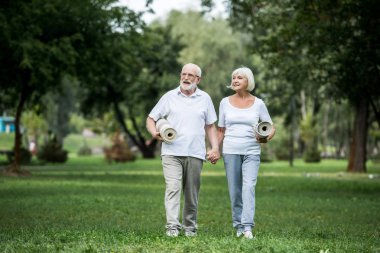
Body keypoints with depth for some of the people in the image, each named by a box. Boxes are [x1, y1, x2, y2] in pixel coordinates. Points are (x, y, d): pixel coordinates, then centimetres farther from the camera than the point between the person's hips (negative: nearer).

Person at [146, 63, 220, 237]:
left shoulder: (205, 99, 12)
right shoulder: (169, 97, 8)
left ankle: (190, 227, 17)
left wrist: (215, 148, 2)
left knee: (192, 192, 7)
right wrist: (155, 133, -11)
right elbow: (151, 119, 10)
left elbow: (210, 126, 14)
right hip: (171, 152, -2)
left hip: (195, 153, 2)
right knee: (172, 188, -15)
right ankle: (172, 226, -21)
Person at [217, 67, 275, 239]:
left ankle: (247, 226, -23)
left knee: (249, 187, -16)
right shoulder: (225, 102, 7)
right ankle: (238, 226, 13)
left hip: (252, 152, -2)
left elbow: (271, 128, 8)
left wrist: (266, 138, -13)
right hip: (230, 151, 2)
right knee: (234, 191, 3)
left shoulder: (258, 104, 3)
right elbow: (221, 131, 13)